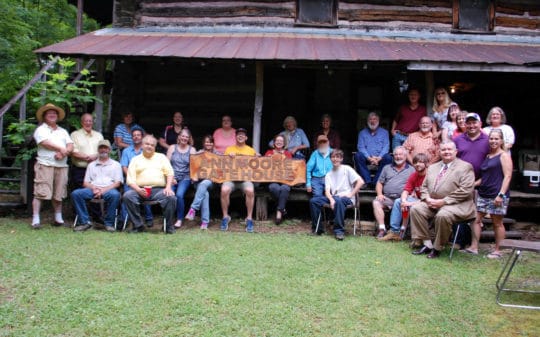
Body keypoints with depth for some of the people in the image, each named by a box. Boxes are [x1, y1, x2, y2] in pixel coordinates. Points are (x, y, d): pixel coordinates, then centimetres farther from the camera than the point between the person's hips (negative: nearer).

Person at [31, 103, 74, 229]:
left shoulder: (63, 131, 21)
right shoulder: (41, 129, 7)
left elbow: (70, 147, 9)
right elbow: (45, 143, -11)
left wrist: (63, 153, -11)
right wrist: (61, 148, -5)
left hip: (62, 166, 4)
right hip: (45, 165, -4)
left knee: (58, 194, 8)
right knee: (40, 193, -8)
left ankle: (58, 218, 18)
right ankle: (36, 220, -5)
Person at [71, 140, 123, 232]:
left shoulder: (115, 164, 17)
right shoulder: (91, 165, 26)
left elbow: (117, 183, 5)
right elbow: (85, 183, 17)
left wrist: (104, 190, -11)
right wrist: (94, 188, -6)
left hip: (108, 189, -3)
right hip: (93, 189, 3)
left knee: (115, 194, -38)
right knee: (75, 193, -25)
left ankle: (109, 223, -24)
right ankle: (85, 222, -20)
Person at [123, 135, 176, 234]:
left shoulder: (161, 157, 22)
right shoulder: (135, 159, 18)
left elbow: (170, 173, 11)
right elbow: (130, 180, 7)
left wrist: (168, 187, -8)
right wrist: (139, 190, -13)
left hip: (159, 189, 0)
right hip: (140, 190, 0)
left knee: (171, 197, -30)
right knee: (127, 196, -29)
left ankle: (169, 226, -13)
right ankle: (138, 225, -15)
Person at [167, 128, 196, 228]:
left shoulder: (192, 150, 11)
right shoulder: (172, 148, 12)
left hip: (185, 178, -1)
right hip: (172, 177, 1)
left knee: (179, 195, -28)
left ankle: (179, 219, -12)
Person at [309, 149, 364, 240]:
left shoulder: (347, 169, 4)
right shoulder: (328, 174, 15)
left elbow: (361, 182, -6)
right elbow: (327, 191, 1)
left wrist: (351, 194, -11)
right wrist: (331, 200, -20)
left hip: (347, 198, -4)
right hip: (333, 197, 4)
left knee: (338, 200, -40)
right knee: (313, 201, -17)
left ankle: (339, 231, -31)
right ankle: (317, 228, -7)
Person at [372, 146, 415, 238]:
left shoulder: (411, 170, 15)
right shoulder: (387, 168, 23)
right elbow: (379, 183, 19)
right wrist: (379, 194, 1)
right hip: (387, 198, 3)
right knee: (376, 202, -26)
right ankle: (382, 229, -27)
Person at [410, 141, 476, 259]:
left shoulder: (465, 167, -3)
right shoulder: (432, 167, 18)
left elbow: (465, 190, -14)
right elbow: (424, 186, 17)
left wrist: (444, 201, -18)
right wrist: (427, 199, -6)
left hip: (457, 204, -6)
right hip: (432, 203, 6)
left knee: (442, 215, -35)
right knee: (415, 209, -16)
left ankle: (437, 248, -13)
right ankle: (427, 244, -7)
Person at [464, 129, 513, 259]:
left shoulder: (504, 155, -4)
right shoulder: (487, 156, 17)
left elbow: (507, 176, -12)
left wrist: (501, 194, -19)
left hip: (497, 195, -7)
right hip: (483, 194, 7)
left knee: (497, 223, 2)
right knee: (476, 219, 4)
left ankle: (497, 251, 12)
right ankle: (474, 247, 10)